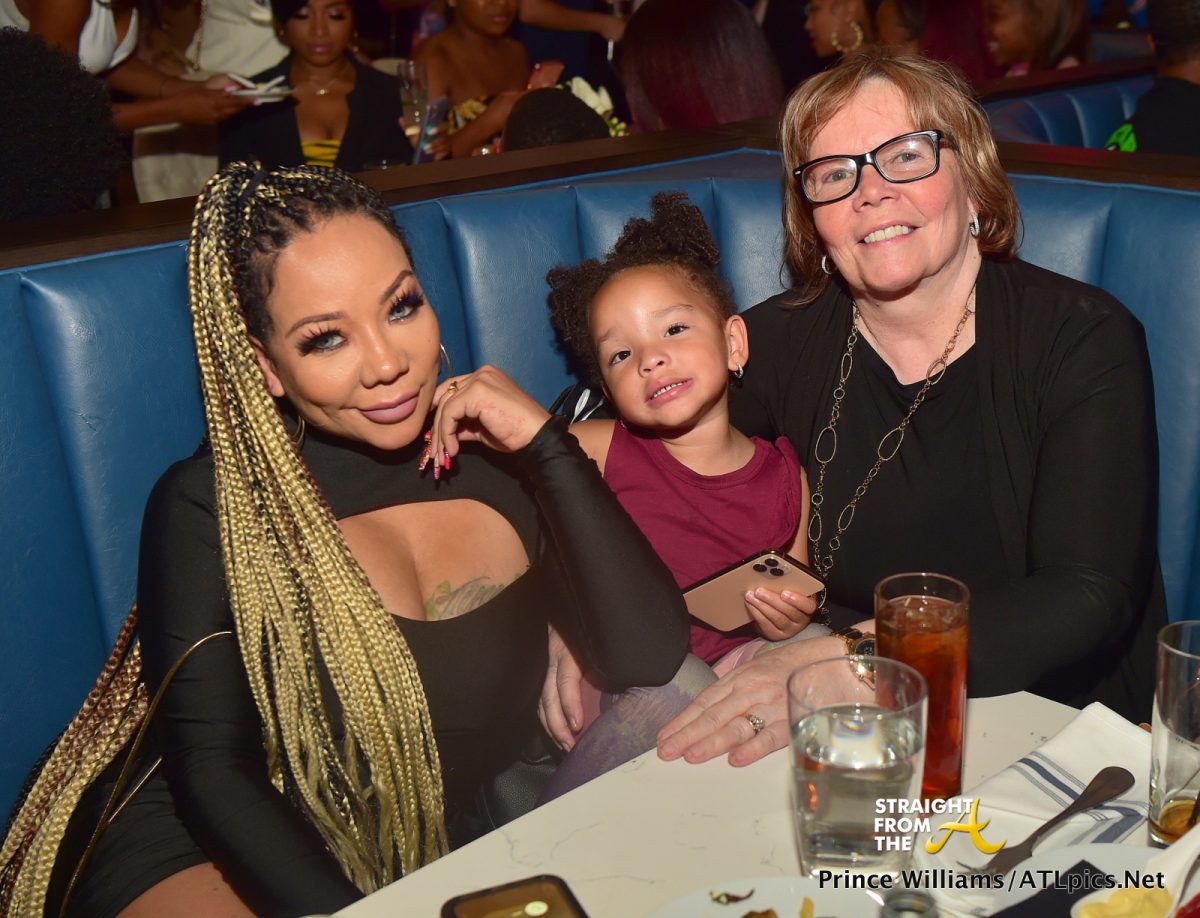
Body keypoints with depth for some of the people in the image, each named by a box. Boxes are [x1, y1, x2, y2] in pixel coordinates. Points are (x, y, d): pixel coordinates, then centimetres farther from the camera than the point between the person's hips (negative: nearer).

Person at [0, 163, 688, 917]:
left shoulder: (500, 459, -3)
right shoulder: (210, 508, -11)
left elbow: (650, 657, -11)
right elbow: (213, 771, -13)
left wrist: (549, 442, -16)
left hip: (443, 852, 5)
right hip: (205, 851, -4)